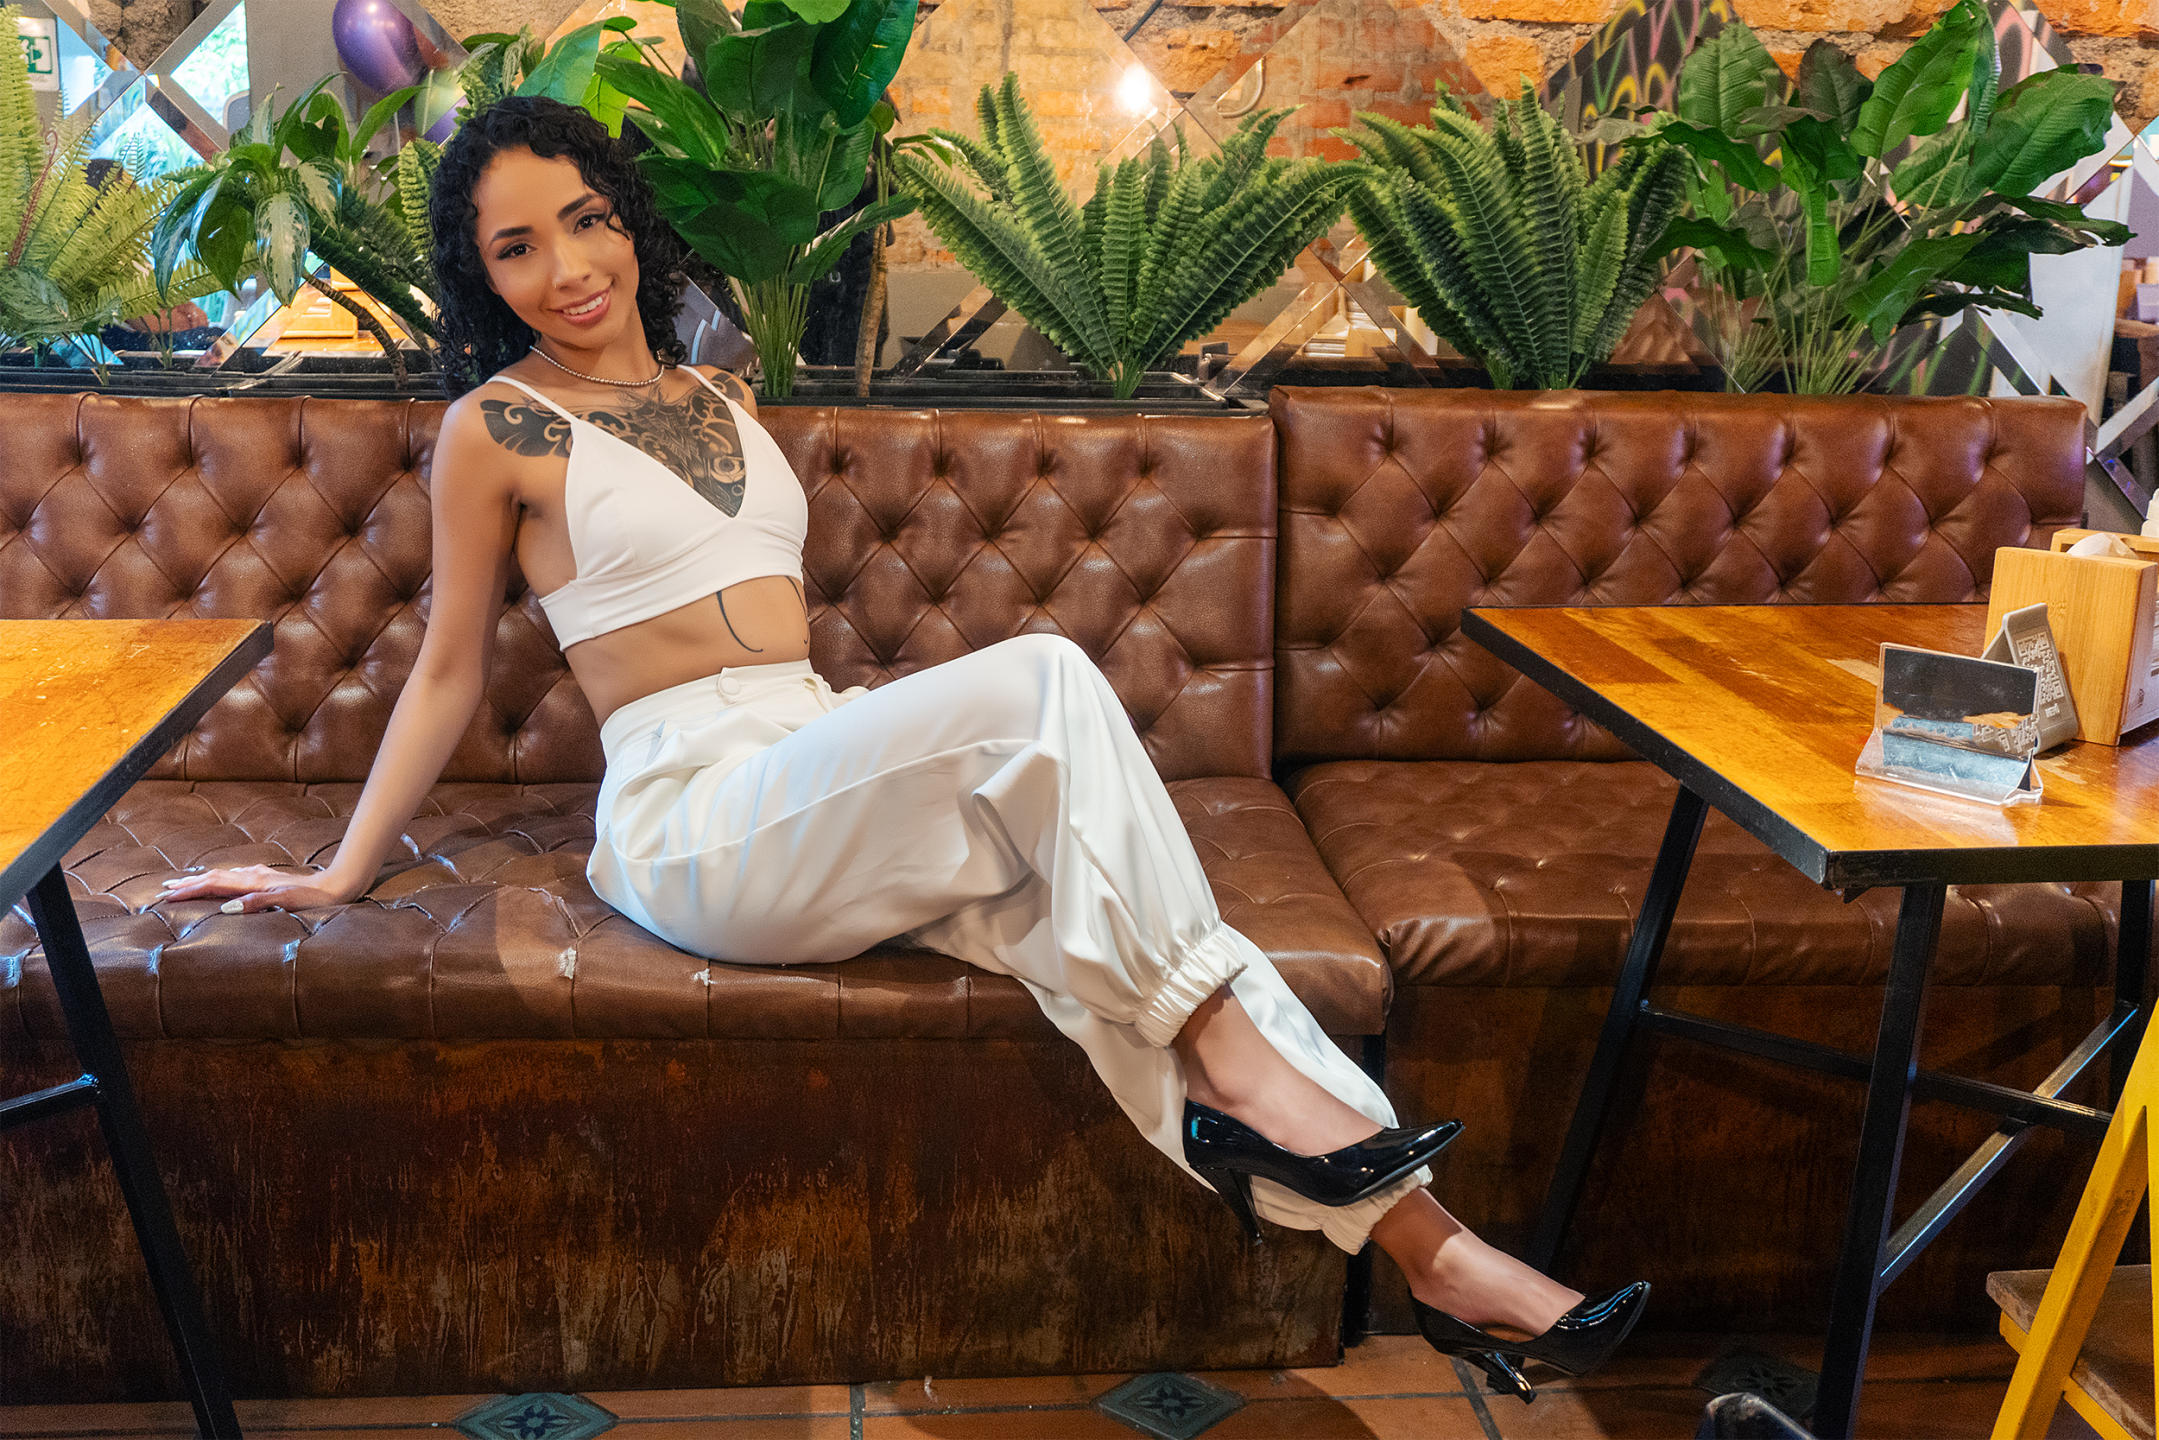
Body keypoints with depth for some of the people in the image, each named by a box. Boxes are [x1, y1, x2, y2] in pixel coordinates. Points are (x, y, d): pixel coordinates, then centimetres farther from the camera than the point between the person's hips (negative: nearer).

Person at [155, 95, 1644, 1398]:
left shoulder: (722, 397, 19)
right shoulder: (500, 427, 1)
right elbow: (452, 667, 8)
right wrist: (341, 873, 10)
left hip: (826, 792, 6)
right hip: (694, 819, -6)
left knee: (1103, 908, -18)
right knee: (1042, 676, -28)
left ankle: (1437, 1253, -20)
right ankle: (1230, 1059, -23)